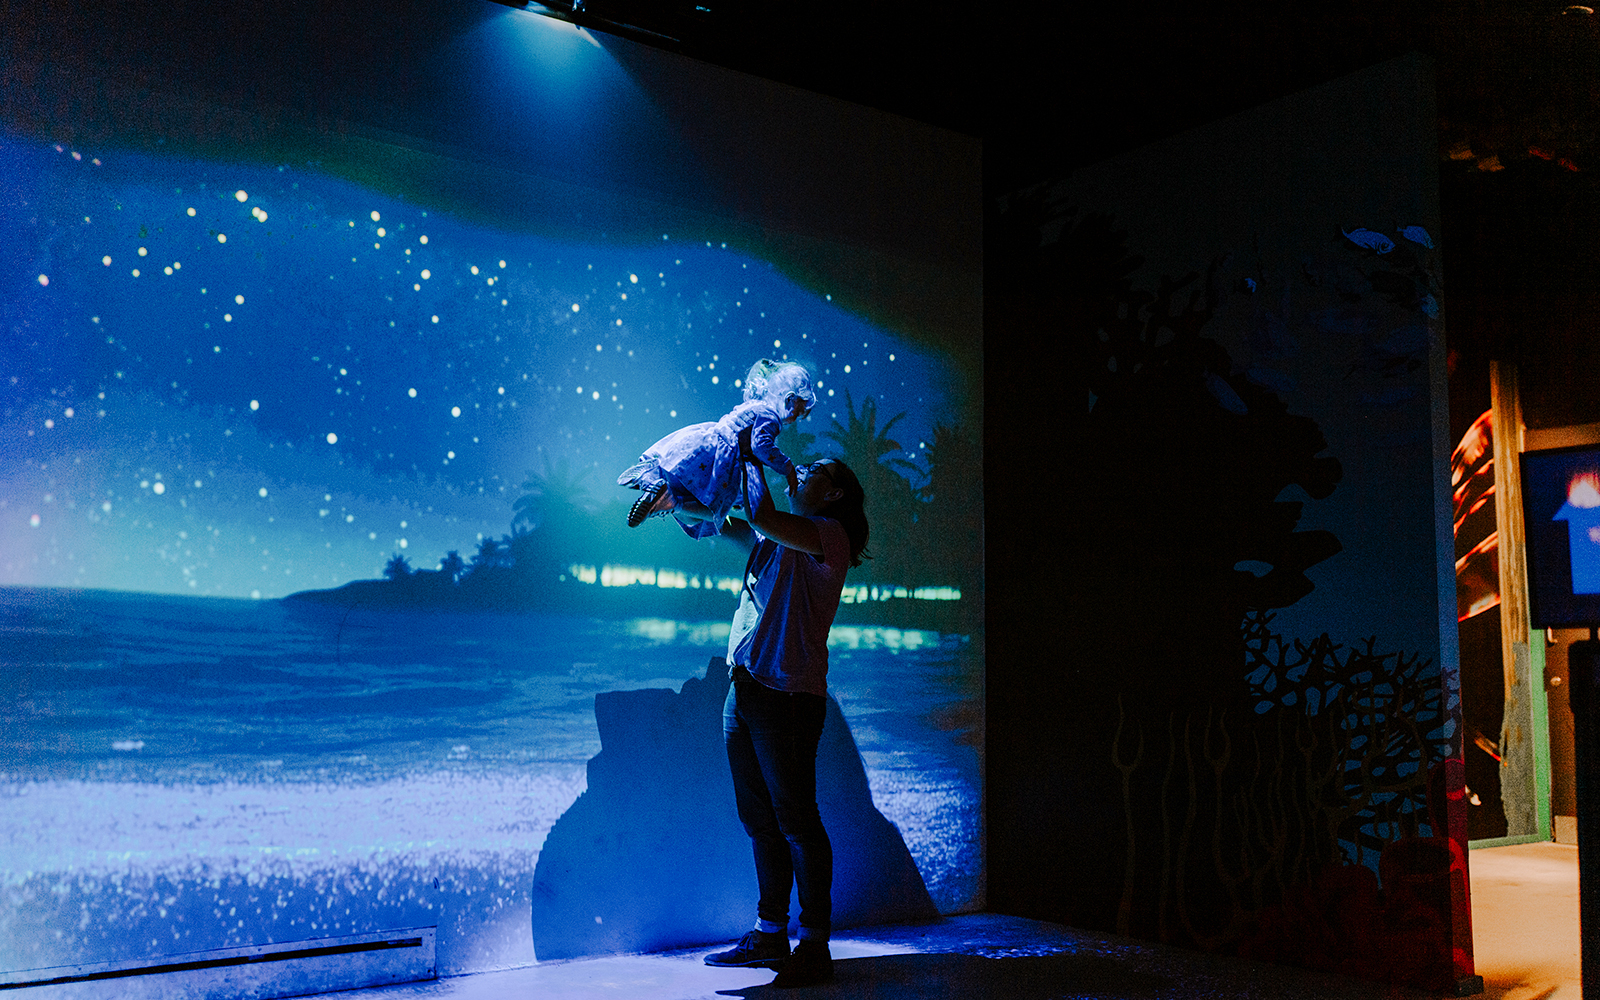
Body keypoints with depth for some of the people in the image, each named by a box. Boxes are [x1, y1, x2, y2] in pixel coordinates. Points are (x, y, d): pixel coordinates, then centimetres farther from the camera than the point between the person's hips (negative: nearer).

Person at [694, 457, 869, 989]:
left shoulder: (830, 535, -5)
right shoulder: (772, 539, 19)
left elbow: (763, 516, -20)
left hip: (788, 696, -8)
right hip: (744, 688, 8)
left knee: (796, 820, -5)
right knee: (759, 819, 13)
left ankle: (814, 946, 4)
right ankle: (770, 935, 24)